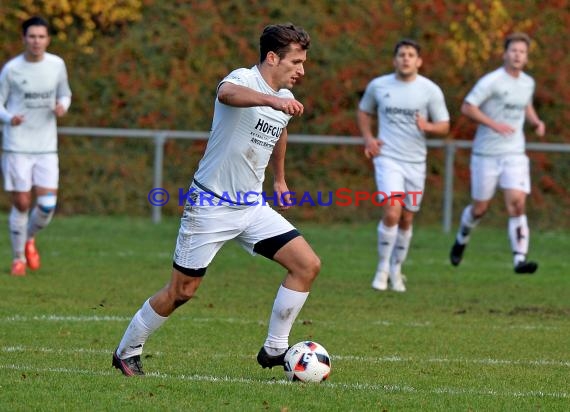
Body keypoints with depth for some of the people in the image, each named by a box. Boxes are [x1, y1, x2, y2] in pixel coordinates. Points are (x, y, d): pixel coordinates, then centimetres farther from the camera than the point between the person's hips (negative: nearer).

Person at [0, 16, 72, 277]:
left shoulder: (57, 65, 2)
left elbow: (65, 94, 17)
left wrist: (62, 106, -7)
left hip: (46, 147, 2)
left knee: (47, 205, -6)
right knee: (21, 204, -1)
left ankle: (30, 238, 25)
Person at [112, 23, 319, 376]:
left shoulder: (285, 99, 6)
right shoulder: (244, 79, -18)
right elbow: (227, 94, -46)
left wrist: (280, 179, 38)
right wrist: (273, 100, -62)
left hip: (253, 207, 7)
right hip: (211, 205, -7)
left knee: (308, 265, -7)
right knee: (182, 292, 0)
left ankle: (274, 350, 4)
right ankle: (127, 352, 21)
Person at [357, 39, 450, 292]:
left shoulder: (430, 90, -2)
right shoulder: (378, 86, 1)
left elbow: (444, 126, 1)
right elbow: (363, 112, 18)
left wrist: (427, 127, -21)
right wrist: (368, 138, 2)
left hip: (415, 161, 2)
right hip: (388, 158, -2)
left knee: (406, 219, 8)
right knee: (392, 212, -19)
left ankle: (396, 271, 26)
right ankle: (382, 269, -4)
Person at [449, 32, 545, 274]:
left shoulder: (528, 82, 9)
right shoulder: (491, 81, -11)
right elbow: (467, 107, -12)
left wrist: (536, 121, 8)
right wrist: (494, 124, -22)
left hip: (515, 154, 4)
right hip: (486, 153, -3)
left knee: (517, 203, -15)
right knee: (480, 208, 7)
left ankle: (520, 259, -18)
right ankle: (462, 239, 38)